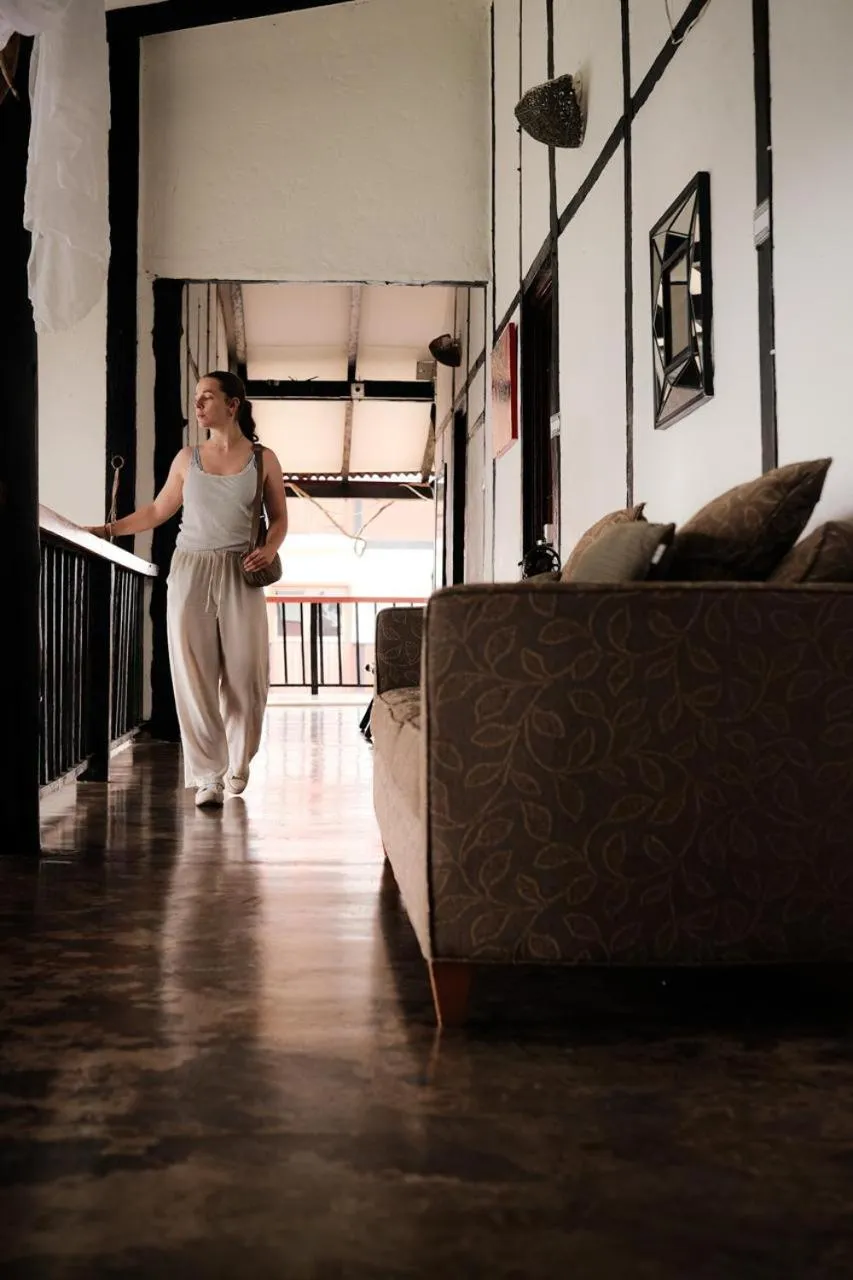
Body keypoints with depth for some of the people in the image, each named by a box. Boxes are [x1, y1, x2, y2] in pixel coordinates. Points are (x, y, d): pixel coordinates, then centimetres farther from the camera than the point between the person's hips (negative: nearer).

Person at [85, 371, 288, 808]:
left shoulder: (262, 459, 5)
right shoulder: (188, 458, 10)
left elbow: (279, 518, 8)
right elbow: (157, 511, 15)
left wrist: (270, 549, -11)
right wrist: (110, 529, 7)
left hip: (239, 574, -1)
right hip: (190, 571, 2)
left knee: (244, 674, -1)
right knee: (193, 674, -3)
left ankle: (237, 764, 20)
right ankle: (207, 776, 2)